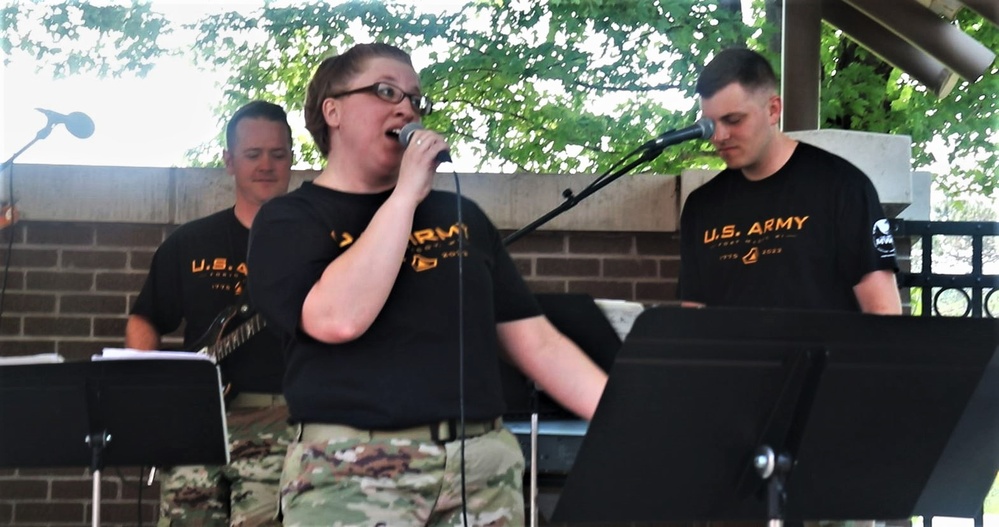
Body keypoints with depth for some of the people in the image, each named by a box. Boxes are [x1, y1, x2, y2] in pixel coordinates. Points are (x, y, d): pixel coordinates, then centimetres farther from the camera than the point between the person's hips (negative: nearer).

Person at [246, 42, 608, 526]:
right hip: (352, 473, -4)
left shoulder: (460, 214, 16)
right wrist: (406, 194, -10)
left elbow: (537, 342, 13)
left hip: (485, 465, 4)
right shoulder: (289, 220, 2)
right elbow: (338, 318, -18)